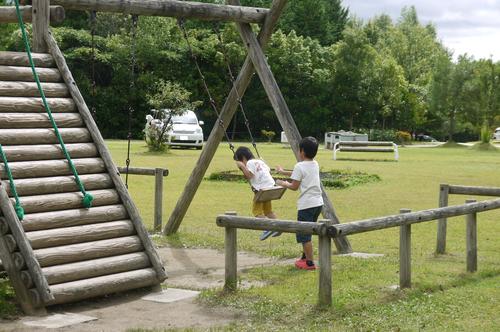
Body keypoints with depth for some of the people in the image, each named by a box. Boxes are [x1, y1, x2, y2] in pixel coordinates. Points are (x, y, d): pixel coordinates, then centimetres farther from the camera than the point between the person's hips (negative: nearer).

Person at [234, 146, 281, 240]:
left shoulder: (250, 163, -7)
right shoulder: (259, 161, 18)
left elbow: (249, 175, -18)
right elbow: (269, 170, 19)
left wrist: (242, 166, -15)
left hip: (261, 189, -9)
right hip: (270, 187, 9)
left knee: (256, 209, -3)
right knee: (268, 210, 19)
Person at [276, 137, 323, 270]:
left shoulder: (300, 166, -11)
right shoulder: (315, 165, 12)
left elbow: (294, 186, -9)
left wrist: (284, 183, 10)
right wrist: (283, 172, 37)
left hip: (306, 204, -8)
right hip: (318, 203, 8)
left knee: (304, 234, -2)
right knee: (307, 232, 20)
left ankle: (310, 262, -2)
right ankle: (305, 257, 27)